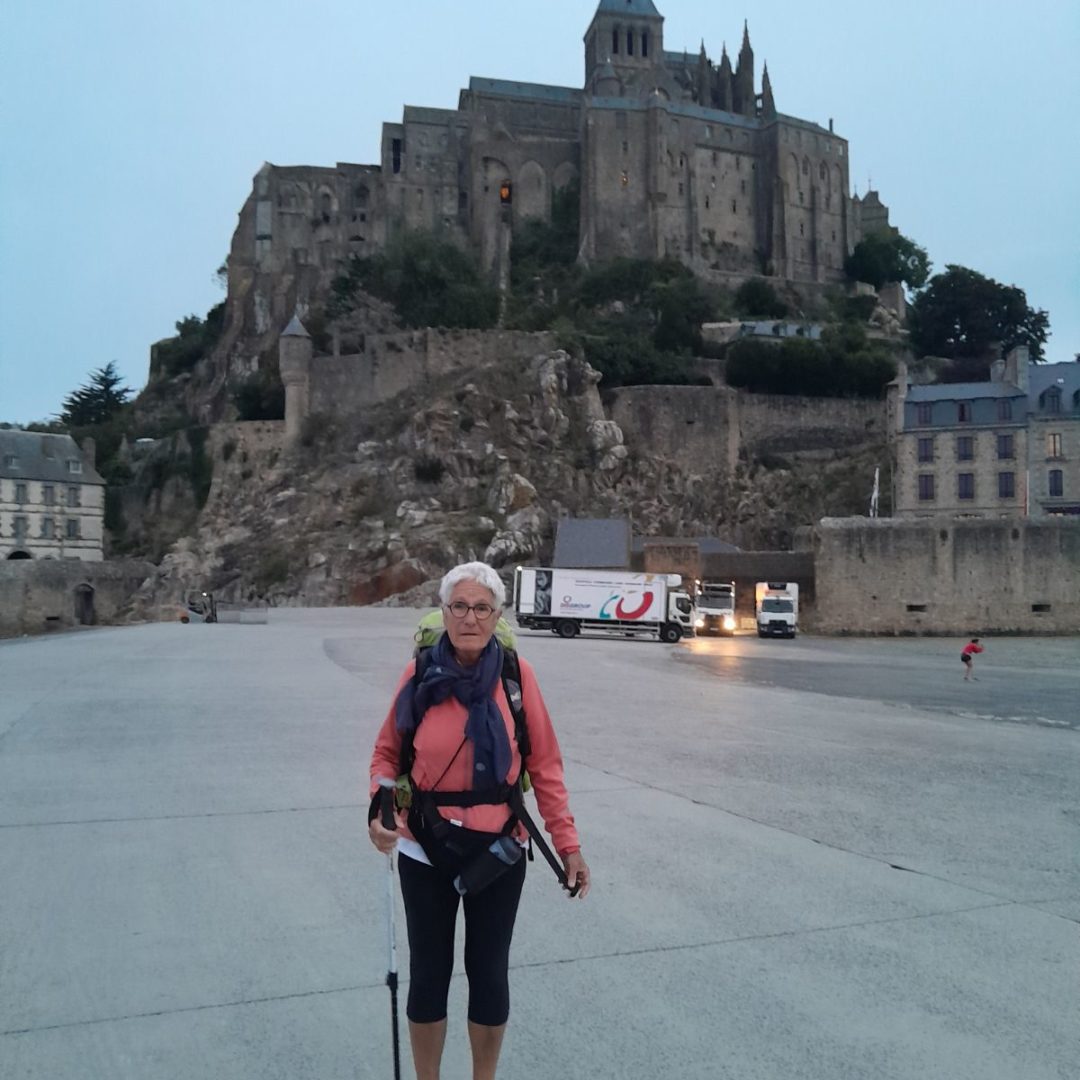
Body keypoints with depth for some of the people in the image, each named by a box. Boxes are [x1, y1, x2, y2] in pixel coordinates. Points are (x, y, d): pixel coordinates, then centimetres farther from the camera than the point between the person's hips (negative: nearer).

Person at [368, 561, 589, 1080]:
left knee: (489, 971, 13)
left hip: (497, 850, 0)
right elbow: (387, 753, 1)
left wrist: (568, 843, -7)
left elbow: (544, 764, -5)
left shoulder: (517, 674, -10)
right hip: (425, 849, 0)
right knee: (429, 973, 13)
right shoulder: (419, 674, -9)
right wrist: (380, 808, -17)